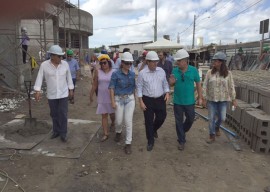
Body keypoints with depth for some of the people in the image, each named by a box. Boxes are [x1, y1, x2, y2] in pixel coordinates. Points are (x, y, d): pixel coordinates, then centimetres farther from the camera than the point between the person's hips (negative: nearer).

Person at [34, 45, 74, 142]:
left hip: (63, 94, 0)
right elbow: (39, 78, -8)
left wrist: (71, 89, 6)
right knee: (54, 114, 13)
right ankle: (56, 131, 30)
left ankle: (63, 133, 11)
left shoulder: (65, 64, -6)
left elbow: (69, 77, 3)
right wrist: (37, 91, -14)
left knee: (63, 114, -1)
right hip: (51, 95, 1)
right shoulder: (44, 65, -10)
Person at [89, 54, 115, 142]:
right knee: (104, 115, 4)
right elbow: (94, 85, 3)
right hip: (102, 98, 1)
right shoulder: (97, 72, -2)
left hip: (112, 97, -1)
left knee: (112, 113, 15)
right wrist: (91, 95, 5)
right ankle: (106, 134, 13)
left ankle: (113, 123, 49)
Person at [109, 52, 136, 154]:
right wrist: (113, 101, -12)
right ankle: (118, 132, 45)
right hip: (119, 99, -1)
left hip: (130, 99, 2)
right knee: (119, 121, 9)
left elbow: (134, 87, 11)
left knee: (128, 121, -2)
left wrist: (133, 97, 12)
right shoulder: (116, 74, -9)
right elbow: (112, 88, -7)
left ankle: (128, 143, 8)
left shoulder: (132, 74, 2)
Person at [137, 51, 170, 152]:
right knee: (149, 121, 4)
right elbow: (139, 87, -6)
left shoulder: (161, 71, 1)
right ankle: (150, 141, 22)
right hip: (148, 100, -3)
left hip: (160, 99, 3)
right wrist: (141, 102, -9)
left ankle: (154, 130, 45)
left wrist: (167, 93, -5)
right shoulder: (142, 73, -9)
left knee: (161, 118, 11)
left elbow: (165, 83, 11)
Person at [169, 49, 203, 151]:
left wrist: (200, 98, 1)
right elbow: (171, 84, 6)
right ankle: (181, 141, 25)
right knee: (179, 122, 9)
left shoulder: (193, 70, -8)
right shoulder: (175, 71, -5)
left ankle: (182, 131, 45)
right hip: (177, 101, 0)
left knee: (190, 119, 15)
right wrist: (171, 82, -19)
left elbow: (198, 84, 1)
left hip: (189, 101, 0)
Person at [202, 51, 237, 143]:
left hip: (223, 100, 0)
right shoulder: (209, 72, -6)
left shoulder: (228, 73, -5)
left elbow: (231, 87, 0)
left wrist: (233, 99, 2)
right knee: (211, 118, 5)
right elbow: (205, 86, -3)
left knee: (221, 118, 6)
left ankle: (217, 127, 40)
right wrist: (204, 98, -5)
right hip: (211, 99, 0)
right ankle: (212, 136, 19)